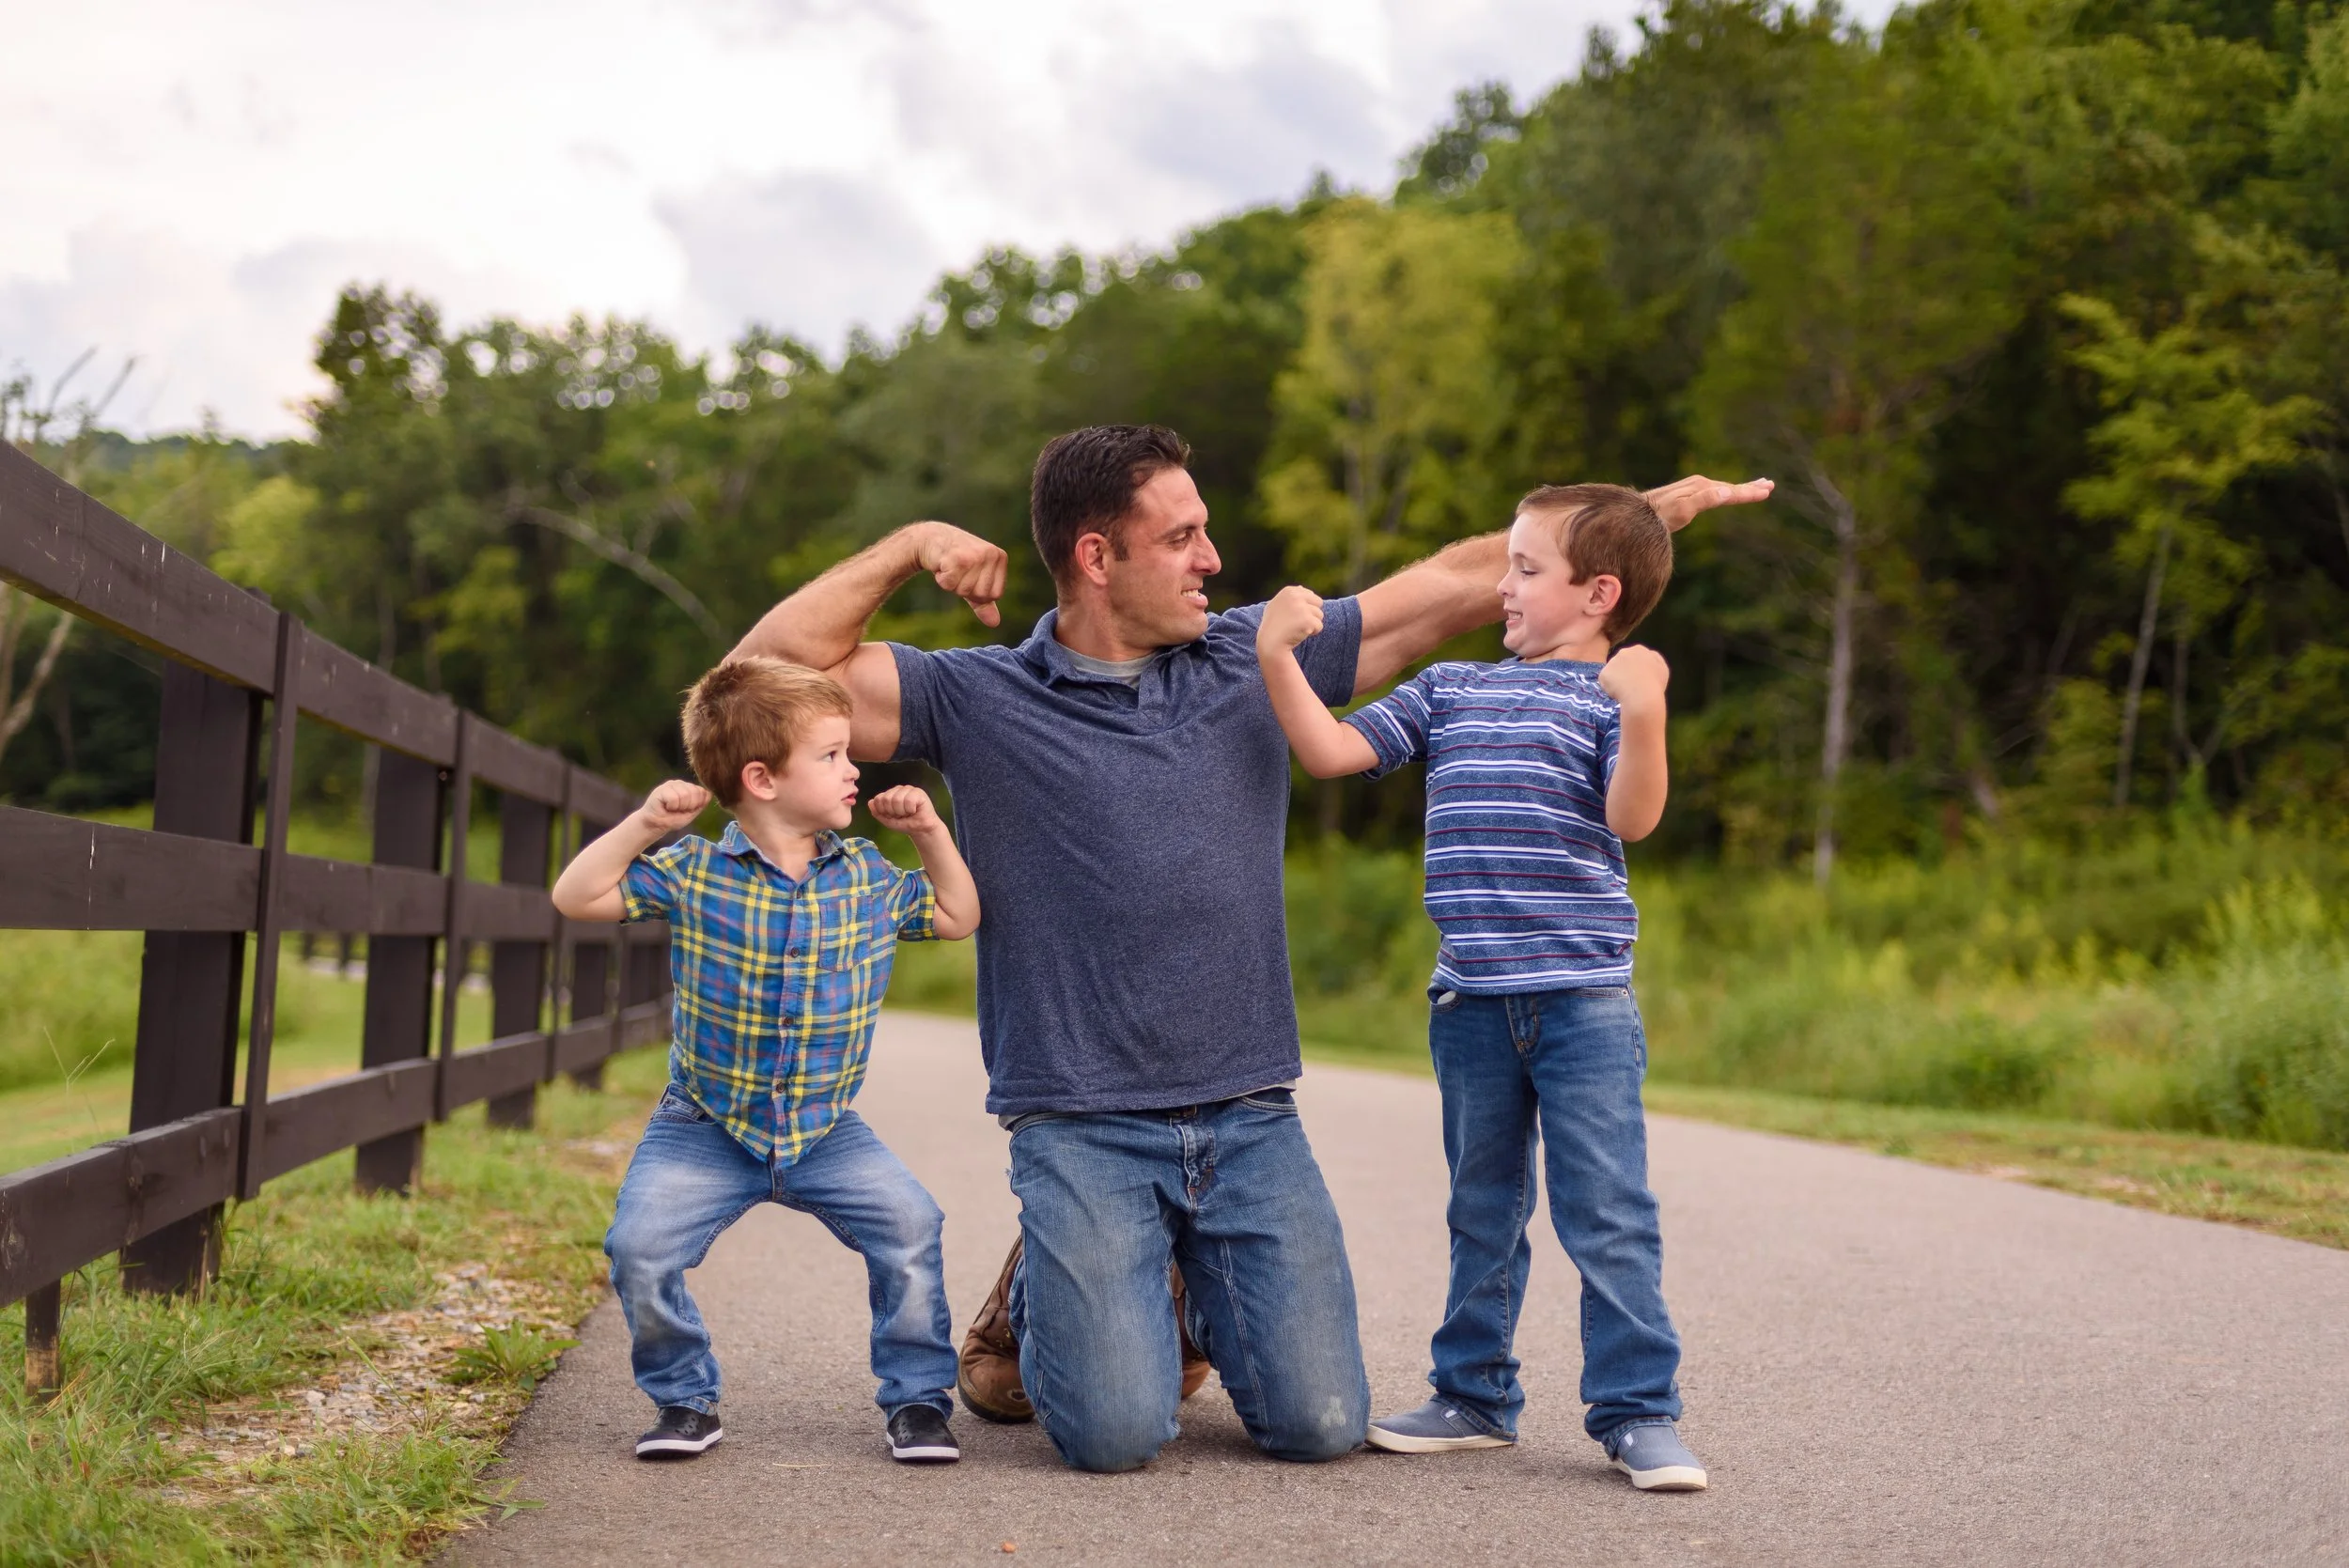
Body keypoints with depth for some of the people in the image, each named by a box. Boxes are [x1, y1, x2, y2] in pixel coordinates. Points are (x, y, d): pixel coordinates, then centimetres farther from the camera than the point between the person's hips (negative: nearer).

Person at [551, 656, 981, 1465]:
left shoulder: (868, 878, -1)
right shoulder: (693, 874, -10)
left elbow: (958, 916, 11)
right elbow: (576, 898, -12)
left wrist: (931, 831, -1)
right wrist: (645, 824, -21)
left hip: (826, 1131, 2)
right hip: (707, 1126, -1)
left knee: (909, 1223, -19)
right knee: (640, 1244, -20)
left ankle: (918, 1396, 1)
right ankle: (685, 1399, 6)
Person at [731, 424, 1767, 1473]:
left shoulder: (1254, 659, 8)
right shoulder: (978, 700, -1)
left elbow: (1460, 586, 12)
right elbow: (778, 665, -6)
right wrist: (908, 549, -11)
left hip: (1252, 1122, 3)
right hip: (1083, 1132, -3)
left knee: (1321, 1424, -6)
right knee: (1116, 1434, -16)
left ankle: (1201, 1292, 27)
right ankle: (1038, 1297, 19)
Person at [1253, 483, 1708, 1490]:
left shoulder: (1607, 694, -1)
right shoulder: (1448, 691, 14)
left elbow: (1630, 817, -16)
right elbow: (1331, 751, 11)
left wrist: (1643, 718, -31)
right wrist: (1278, 656, 3)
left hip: (1584, 998, -5)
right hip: (1471, 999, 5)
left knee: (1608, 1215, -5)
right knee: (1483, 1209, 15)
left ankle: (1637, 1413, 2)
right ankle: (1475, 1395, 26)